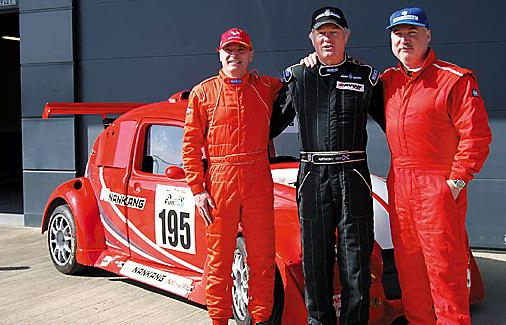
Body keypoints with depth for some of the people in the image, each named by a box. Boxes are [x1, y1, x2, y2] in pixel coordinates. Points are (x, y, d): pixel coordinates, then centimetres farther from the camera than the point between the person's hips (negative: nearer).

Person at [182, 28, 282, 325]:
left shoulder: (267, 87, 10)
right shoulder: (203, 93, 5)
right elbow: (191, 144, 2)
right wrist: (197, 189, -5)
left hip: (258, 181, 2)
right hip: (219, 181, -2)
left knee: (262, 256, 6)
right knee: (220, 256, 5)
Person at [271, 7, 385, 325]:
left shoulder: (365, 77, 8)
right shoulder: (297, 77, 9)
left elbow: (389, 120, 13)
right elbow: (274, 121, 17)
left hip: (353, 178, -1)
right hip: (312, 177, 1)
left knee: (356, 258, 3)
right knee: (315, 259, 7)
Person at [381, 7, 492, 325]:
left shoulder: (456, 80, -9)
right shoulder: (388, 80, 12)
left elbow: (476, 136, -11)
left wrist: (457, 182, -15)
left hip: (438, 187, -7)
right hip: (399, 185, 7)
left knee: (444, 263, -4)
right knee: (408, 262, 13)